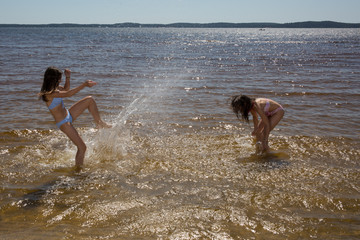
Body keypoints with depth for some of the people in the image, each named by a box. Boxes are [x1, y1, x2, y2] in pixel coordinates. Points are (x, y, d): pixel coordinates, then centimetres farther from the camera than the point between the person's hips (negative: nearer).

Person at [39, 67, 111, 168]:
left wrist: (68, 77, 3)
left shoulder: (53, 88, 0)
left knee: (90, 100, 6)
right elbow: (68, 94, -37)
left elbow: (66, 89, 19)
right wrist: (84, 84, -36)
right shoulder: (49, 94, -29)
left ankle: (99, 122, 18)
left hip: (68, 115, 10)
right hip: (64, 123, -10)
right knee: (82, 147, -7)